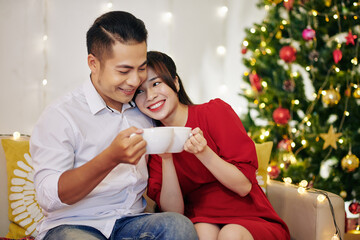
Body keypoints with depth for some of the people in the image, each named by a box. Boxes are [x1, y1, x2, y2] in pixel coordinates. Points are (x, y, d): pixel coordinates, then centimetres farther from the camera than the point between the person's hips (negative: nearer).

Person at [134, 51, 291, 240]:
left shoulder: (215, 113, -5)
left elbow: (244, 186, -10)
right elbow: (174, 212, -4)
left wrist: (202, 152, -23)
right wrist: (166, 159, -16)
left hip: (252, 222, -1)